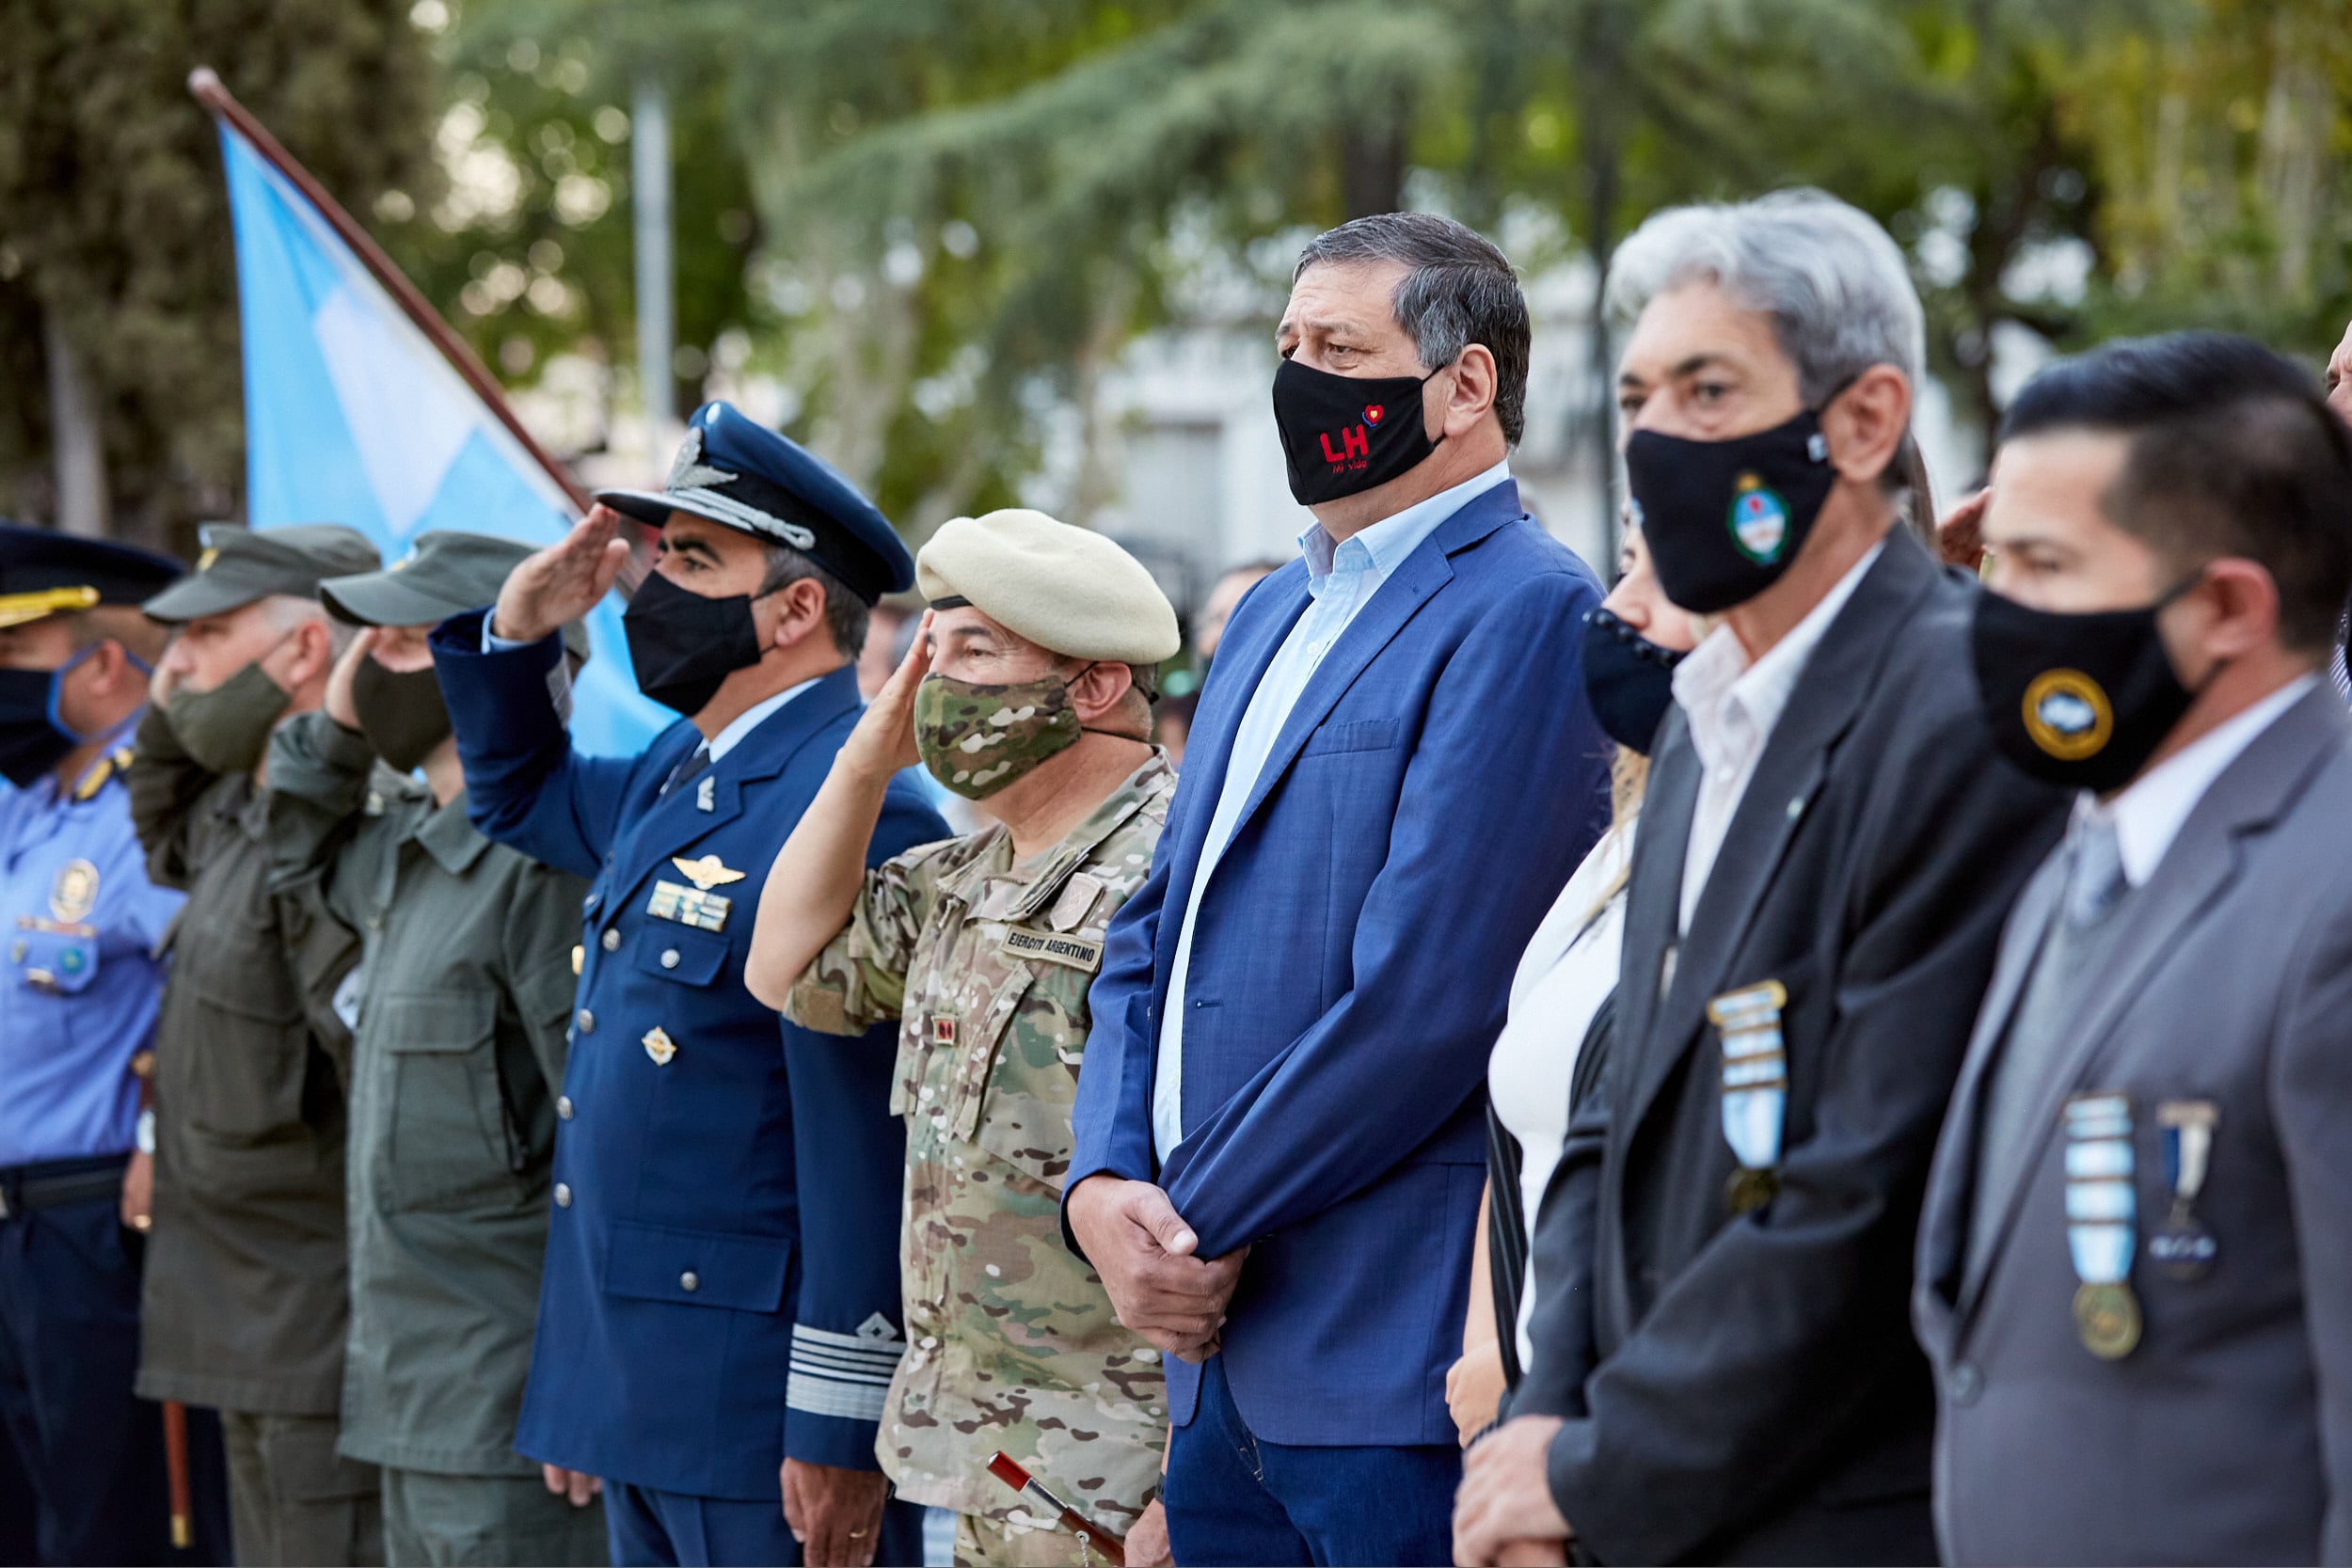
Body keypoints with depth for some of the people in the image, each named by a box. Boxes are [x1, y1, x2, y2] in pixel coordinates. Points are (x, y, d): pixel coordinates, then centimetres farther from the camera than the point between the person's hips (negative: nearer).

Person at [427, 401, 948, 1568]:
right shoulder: (677, 771, 12)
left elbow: (863, 1145, -21)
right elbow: (521, 797, 35)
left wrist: (838, 1429, -22)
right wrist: (517, 637, 14)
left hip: (761, 1406, -10)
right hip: (644, 1390, 10)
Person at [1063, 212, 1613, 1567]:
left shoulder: (1528, 613, -11)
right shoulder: (1277, 614, 20)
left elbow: (1423, 990, -18)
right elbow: (1156, 940, 18)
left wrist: (1207, 1222, -11)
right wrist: (1103, 1185, 0)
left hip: (1393, 1355, -8)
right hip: (1222, 1350, 9)